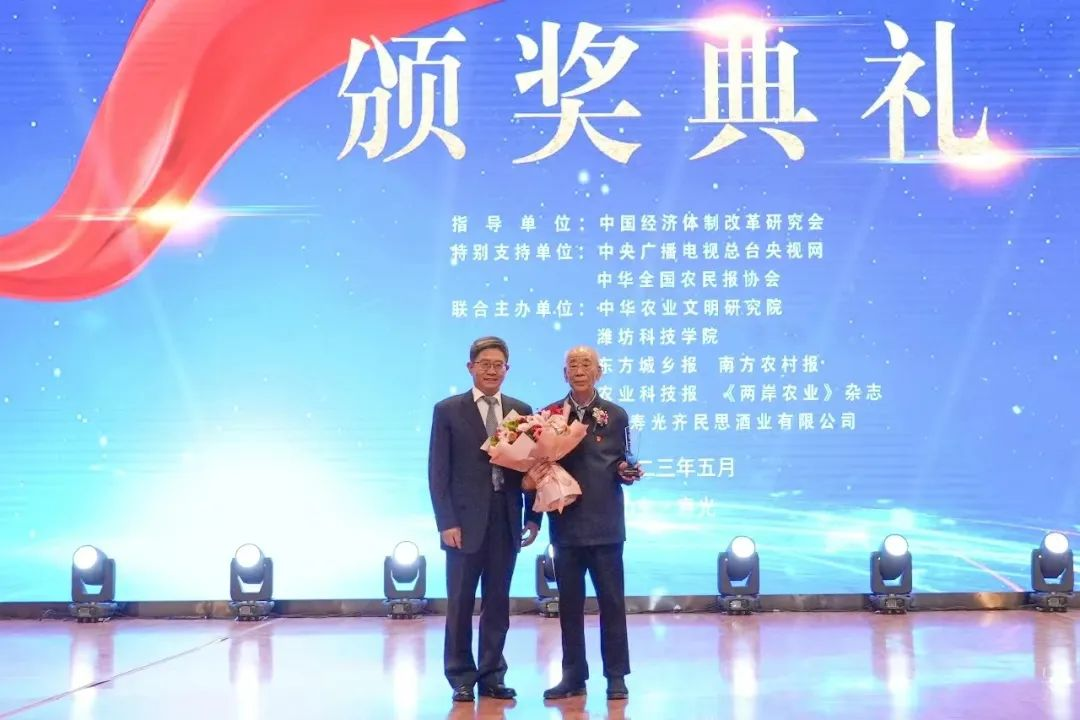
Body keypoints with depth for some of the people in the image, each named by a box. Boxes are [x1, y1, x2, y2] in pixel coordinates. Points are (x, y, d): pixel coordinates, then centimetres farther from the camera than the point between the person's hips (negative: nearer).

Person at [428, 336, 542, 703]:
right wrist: (446, 522, -11)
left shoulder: (521, 411, 8)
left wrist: (533, 516, 3)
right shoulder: (448, 410, -1)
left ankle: (492, 675, 17)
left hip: (507, 521, 3)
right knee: (460, 603, 4)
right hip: (465, 521, -3)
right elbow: (438, 472, -4)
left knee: (498, 603, 8)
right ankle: (462, 677, 14)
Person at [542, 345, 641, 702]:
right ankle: (573, 675, 16)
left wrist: (626, 472, -13)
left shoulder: (616, 415, 5)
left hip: (605, 523, -1)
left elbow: (621, 463, 8)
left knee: (612, 600, 2)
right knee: (570, 602, 8)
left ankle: (616, 675, 10)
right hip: (566, 522, 1)